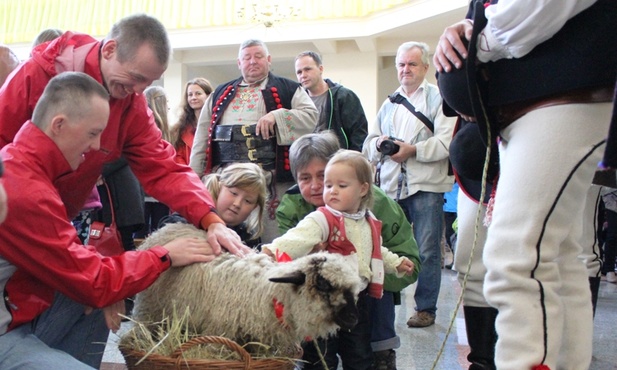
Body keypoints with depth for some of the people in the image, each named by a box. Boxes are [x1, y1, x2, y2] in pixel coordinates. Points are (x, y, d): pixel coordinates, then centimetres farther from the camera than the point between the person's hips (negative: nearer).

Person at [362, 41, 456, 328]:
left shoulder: (439, 99, 3)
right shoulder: (389, 103, 22)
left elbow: (446, 141, -11)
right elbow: (368, 145, 17)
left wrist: (413, 150, -18)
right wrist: (380, 143, -5)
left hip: (426, 186, -4)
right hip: (390, 186, 5)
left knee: (427, 251, 1)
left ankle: (425, 308, 13)